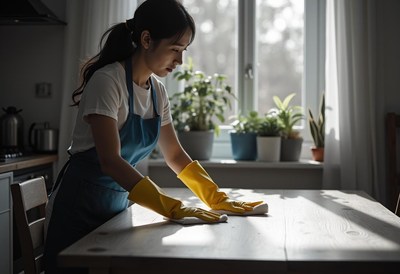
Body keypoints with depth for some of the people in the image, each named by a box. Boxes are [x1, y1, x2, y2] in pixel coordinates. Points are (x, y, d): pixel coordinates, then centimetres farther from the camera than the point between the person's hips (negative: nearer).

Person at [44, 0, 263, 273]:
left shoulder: (158, 91, 2)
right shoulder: (107, 81, -20)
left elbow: (174, 154, 8)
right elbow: (110, 160, -27)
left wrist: (216, 197, -4)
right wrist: (173, 208, -32)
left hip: (119, 201, 6)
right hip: (81, 206, -6)